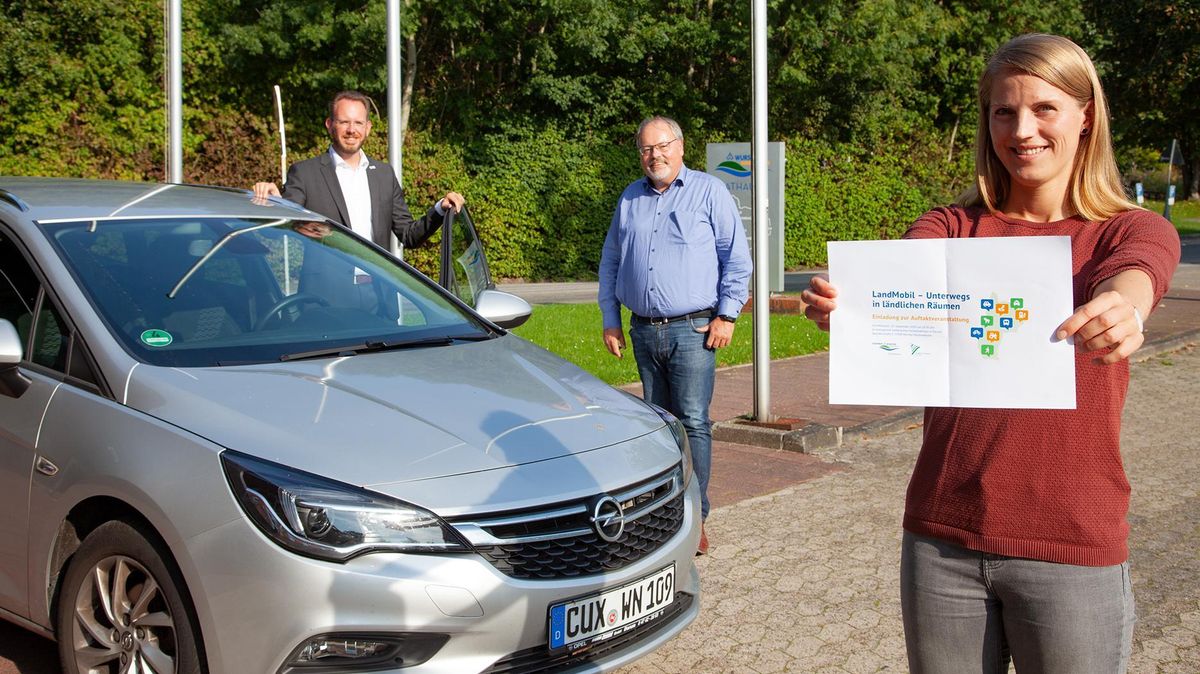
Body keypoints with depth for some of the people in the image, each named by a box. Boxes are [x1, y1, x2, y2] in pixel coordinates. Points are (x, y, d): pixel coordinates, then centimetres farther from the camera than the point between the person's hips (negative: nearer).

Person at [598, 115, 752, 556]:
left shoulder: (709, 192, 2)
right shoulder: (629, 200, 15)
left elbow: (737, 258, 0)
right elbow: (610, 263, 20)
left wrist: (727, 314, -7)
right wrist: (610, 320, 12)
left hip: (692, 331, -5)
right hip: (643, 332, 5)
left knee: (692, 423, -8)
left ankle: (695, 517, -3)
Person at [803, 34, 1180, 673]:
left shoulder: (1133, 231, 1)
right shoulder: (952, 228, 5)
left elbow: (1130, 279, -22)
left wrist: (1121, 310, -46)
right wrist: (841, 301, -39)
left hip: (1071, 548, -1)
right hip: (941, 539, 2)